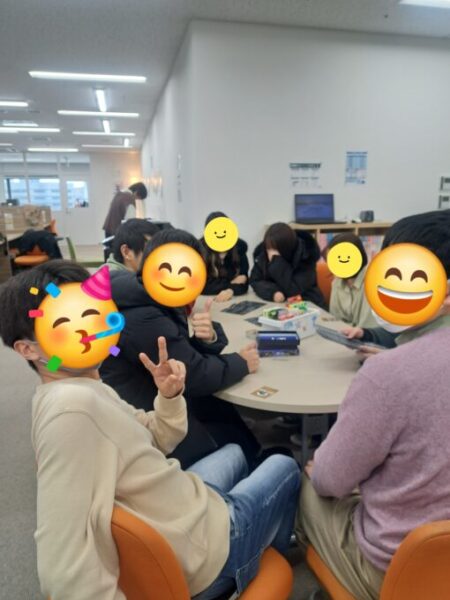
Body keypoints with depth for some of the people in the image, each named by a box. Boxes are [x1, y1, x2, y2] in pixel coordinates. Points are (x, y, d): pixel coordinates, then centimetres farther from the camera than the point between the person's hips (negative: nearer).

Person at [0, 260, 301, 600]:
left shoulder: (86, 387, -4)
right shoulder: (73, 404, -36)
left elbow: (155, 441, 4)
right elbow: (64, 569, -38)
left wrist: (169, 396, -15)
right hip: (202, 555, -8)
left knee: (234, 453, 34)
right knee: (286, 467, 16)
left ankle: (267, 545, 59)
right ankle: (276, 554, 49)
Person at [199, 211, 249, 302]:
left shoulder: (239, 247, -5)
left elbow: (243, 284, -7)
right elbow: (202, 286, -15)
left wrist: (231, 290, -28)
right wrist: (232, 283, -11)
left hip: (235, 300, 2)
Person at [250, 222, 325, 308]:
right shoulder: (262, 254, -5)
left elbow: (294, 291, -23)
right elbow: (255, 281, -5)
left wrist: (277, 261, -26)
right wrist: (273, 292, -23)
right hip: (277, 305, 3)